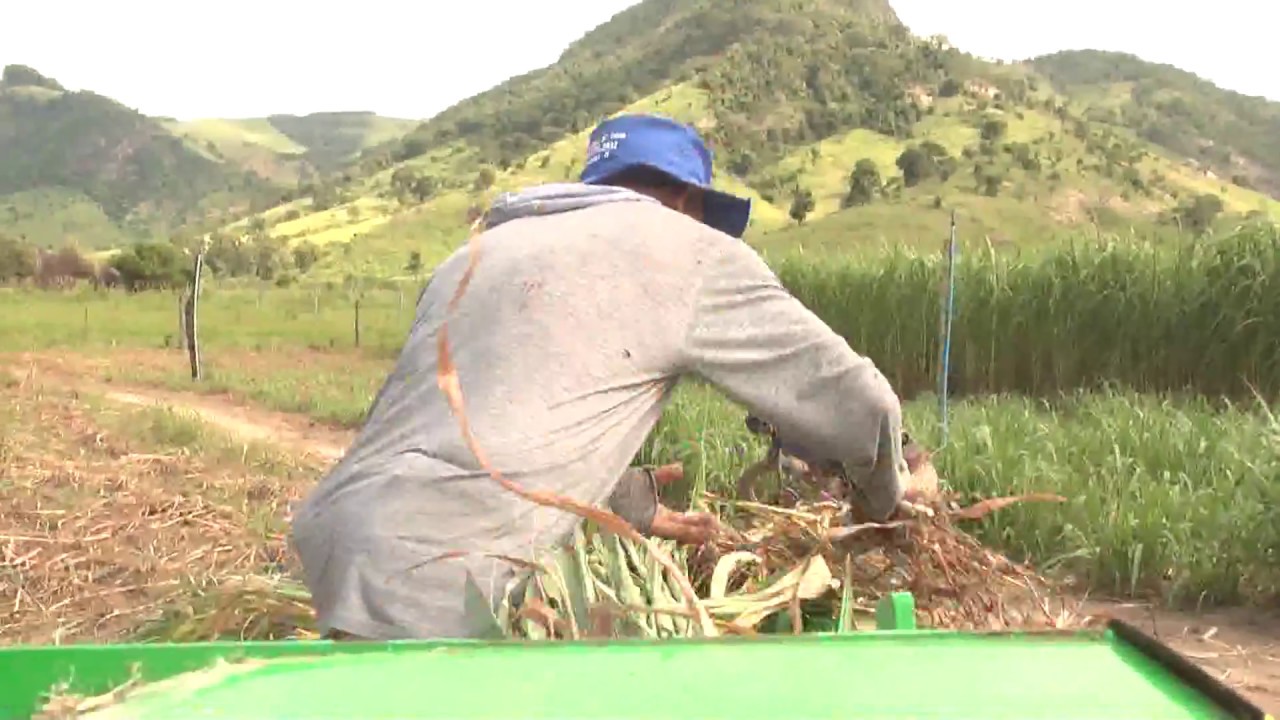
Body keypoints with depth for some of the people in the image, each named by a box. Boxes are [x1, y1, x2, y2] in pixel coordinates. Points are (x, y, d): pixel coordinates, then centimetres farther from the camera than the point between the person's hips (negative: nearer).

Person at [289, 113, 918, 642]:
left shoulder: (481, 253, 22)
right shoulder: (686, 249, 3)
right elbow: (849, 396, 8)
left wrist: (632, 501, 33)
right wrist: (886, 496, 28)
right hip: (439, 594, -9)